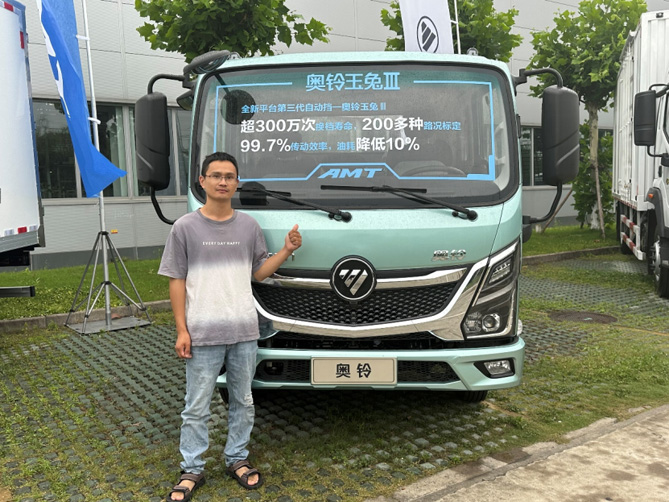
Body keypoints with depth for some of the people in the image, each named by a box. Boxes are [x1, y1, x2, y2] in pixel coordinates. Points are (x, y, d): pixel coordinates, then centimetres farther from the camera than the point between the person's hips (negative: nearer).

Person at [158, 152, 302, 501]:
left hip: (244, 331, 3)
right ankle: (192, 470, 23)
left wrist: (286, 251, -5)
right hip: (203, 334, -3)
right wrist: (181, 330, -8)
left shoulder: (249, 226, 4)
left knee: (242, 401, 15)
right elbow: (177, 282, -3)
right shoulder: (186, 227, -4)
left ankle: (237, 459, 32)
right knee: (196, 407, 8)